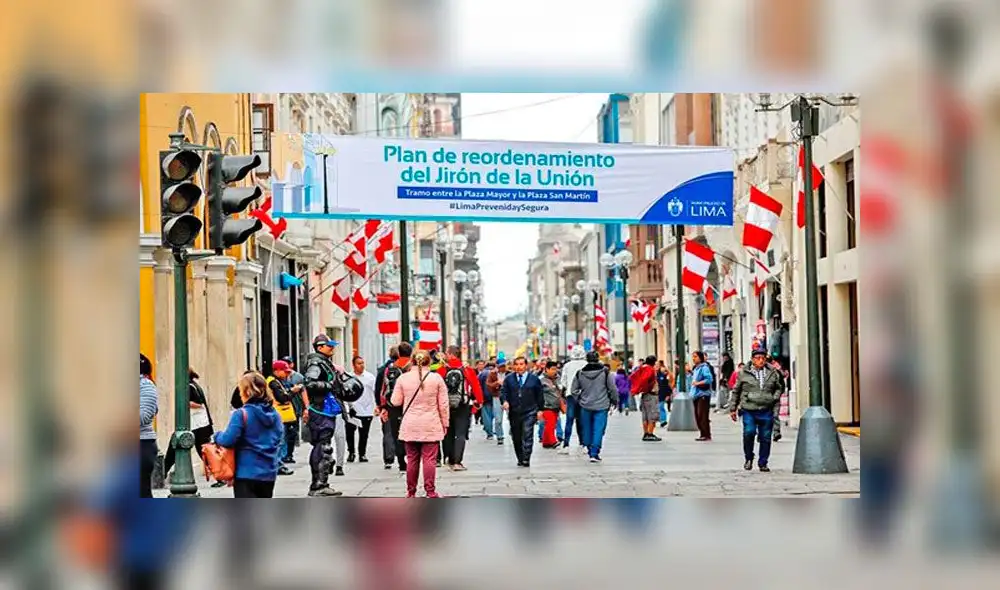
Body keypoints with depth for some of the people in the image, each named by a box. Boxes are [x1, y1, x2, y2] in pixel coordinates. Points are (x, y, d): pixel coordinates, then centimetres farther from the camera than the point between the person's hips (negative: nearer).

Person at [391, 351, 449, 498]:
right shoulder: (436, 378, -1)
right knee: (429, 459, -1)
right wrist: (445, 423, 10)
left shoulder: (403, 378, 0)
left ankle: (411, 492, 12)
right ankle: (430, 491, -3)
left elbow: (396, 402, 5)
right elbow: (443, 404, 1)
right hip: (431, 425, -1)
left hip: (410, 426, 1)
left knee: (412, 459, 8)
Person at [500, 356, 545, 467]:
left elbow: (539, 395, 9)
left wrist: (540, 409, 4)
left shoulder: (534, 379, 7)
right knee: (516, 438, 8)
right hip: (514, 413, 2)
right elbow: (503, 391, 4)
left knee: (527, 436, -12)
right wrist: (505, 401, -16)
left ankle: (526, 460, -14)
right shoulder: (509, 379, 9)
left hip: (529, 412, -2)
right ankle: (520, 459, 19)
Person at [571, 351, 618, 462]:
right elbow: (612, 388, -3)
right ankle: (594, 453, -10)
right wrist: (614, 400, 10)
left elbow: (574, 390, 6)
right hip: (601, 406, -3)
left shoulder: (580, 373, 0)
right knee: (598, 430, -2)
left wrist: (579, 400, 20)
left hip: (585, 406, 3)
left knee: (587, 429, 15)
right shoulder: (605, 372, -7)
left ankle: (590, 450, 25)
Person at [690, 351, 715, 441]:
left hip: (703, 394, -10)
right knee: (697, 416, 9)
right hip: (696, 394, 10)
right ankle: (703, 434, 15)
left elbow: (709, 379, -21)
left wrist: (698, 383, -18)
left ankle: (707, 435, -9)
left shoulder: (704, 368, -9)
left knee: (702, 415, -12)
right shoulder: (695, 368, 18)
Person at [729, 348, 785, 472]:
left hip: (766, 411, 2)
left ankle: (763, 463, 18)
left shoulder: (773, 373, 10)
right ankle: (748, 458, 3)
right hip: (749, 410, -2)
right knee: (749, 432, -19)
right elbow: (736, 391, 13)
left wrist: (775, 397, 7)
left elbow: (779, 387, 25)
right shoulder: (743, 374, 5)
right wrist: (732, 408, 12)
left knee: (765, 437, 3)